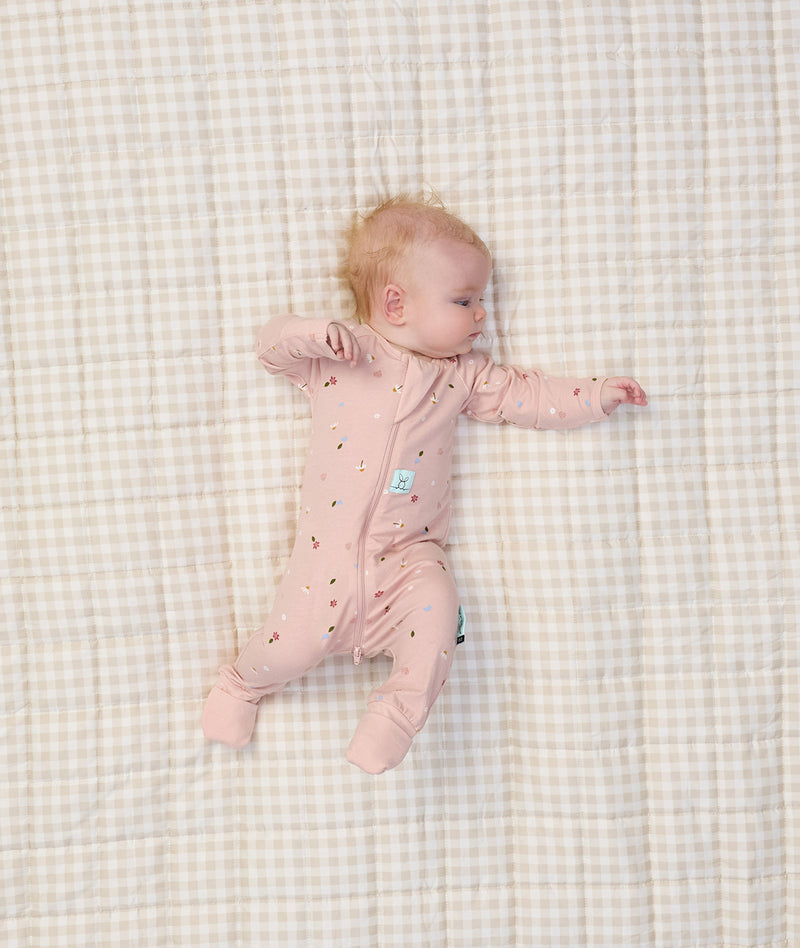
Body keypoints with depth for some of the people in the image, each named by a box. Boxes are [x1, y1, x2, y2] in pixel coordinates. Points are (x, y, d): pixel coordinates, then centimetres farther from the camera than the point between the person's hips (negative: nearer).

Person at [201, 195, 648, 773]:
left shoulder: (462, 375, 9)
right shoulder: (338, 357, 2)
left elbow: (524, 395, 11)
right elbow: (272, 344, 3)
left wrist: (596, 396, 6)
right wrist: (319, 332, -16)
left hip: (410, 550, 2)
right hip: (333, 544, -2)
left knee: (435, 611, -25)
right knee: (301, 635, -12)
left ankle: (398, 713, -4)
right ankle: (243, 684, 21)